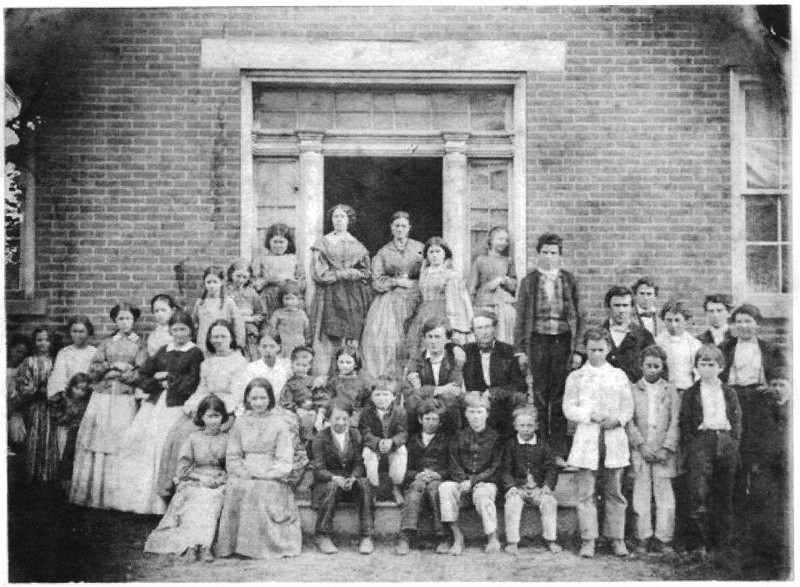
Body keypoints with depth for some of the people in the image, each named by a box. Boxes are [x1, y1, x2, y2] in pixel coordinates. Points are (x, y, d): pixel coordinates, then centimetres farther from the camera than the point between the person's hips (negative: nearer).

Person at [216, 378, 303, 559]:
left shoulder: (281, 423, 5)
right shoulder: (240, 423, 16)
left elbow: (284, 461, -1)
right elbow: (232, 456, 12)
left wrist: (265, 475, -15)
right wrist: (244, 473, -7)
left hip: (271, 478, -3)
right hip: (244, 477, 3)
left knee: (261, 490, -32)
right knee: (235, 488, -28)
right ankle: (235, 543, -19)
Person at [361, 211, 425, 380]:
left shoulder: (420, 249, 10)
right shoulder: (383, 253, 11)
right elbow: (376, 282, 3)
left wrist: (410, 283, -5)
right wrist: (396, 281, -9)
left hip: (413, 302, 0)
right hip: (389, 303, 0)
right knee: (381, 339, -15)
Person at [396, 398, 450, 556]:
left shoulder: (446, 439, 21)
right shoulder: (412, 440, 24)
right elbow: (406, 468, 15)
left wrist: (439, 474, -7)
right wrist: (418, 474, -5)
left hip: (439, 479, -1)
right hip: (416, 479, 1)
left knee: (434, 487, -36)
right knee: (417, 486, -35)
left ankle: (442, 538, -42)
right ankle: (404, 538, -49)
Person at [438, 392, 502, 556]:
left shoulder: (494, 437, 5)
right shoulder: (460, 437, 12)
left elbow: (494, 467, -1)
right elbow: (454, 465, 7)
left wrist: (473, 481, -13)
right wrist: (463, 480, -13)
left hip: (486, 482, -2)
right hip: (462, 482, 2)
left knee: (482, 494, -37)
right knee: (445, 488, -29)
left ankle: (493, 538, -18)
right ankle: (457, 537, -25)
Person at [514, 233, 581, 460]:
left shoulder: (569, 280, 8)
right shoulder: (529, 281, 4)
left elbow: (576, 315, 9)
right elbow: (521, 317, 4)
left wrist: (577, 346, 2)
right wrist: (520, 350, -1)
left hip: (562, 341, 1)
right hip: (538, 340, -1)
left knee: (560, 394, 2)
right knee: (540, 394, 3)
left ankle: (559, 449, 9)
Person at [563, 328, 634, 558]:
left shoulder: (619, 375, 12)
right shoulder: (576, 377, 8)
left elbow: (628, 407, 9)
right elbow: (569, 409, 3)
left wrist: (617, 419, -10)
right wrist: (591, 415, -12)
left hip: (615, 437, 1)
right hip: (586, 438, -1)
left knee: (615, 491, 3)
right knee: (586, 492, -3)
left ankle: (617, 538, 10)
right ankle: (588, 540, 2)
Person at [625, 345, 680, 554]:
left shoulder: (670, 390, 9)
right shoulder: (632, 390, 7)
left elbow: (674, 422, 4)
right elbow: (629, 421, 2)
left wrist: (666, 449, -6)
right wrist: (642, 445, -9)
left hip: (663, 450, 0)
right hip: (640, 449, 0)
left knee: (664, 494, -2)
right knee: (641, 493, 0)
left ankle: (663, 539, 4)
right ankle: (642, 539, 5)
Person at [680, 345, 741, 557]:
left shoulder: (729, 393, 14)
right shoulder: (691, 394, 7)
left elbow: (737, 419, 13)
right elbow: (684, 422, 5)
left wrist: (734, 442, 2)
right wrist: (689, 445, -6)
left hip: (726, 442, 3)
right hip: (701, 439, -3)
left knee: (725, 494, 7)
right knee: (699, 494, -11)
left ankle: (725, 541, 17)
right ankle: (700, 543, -8)